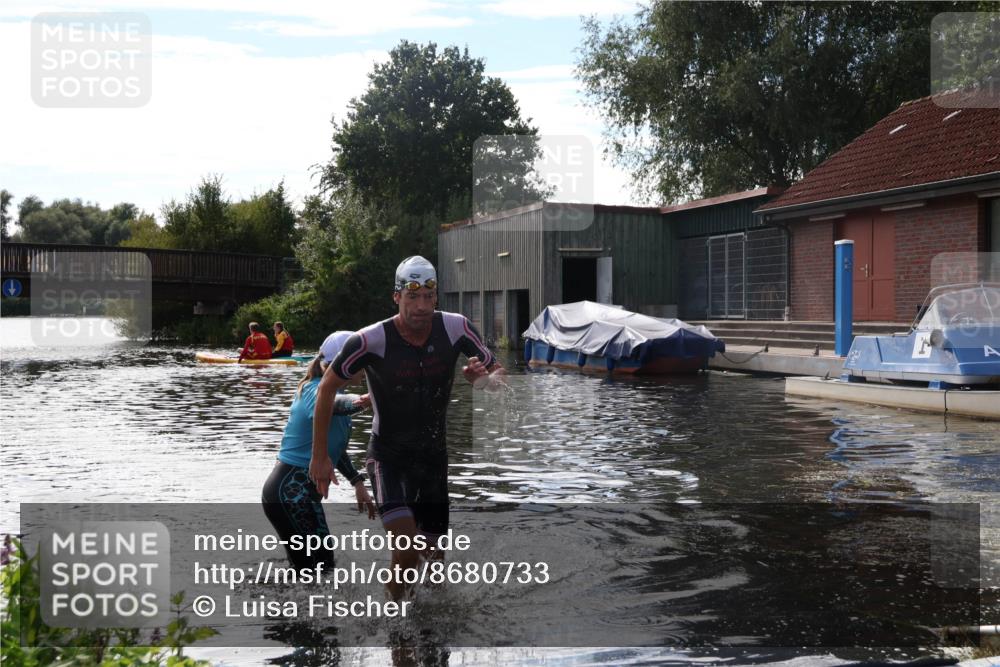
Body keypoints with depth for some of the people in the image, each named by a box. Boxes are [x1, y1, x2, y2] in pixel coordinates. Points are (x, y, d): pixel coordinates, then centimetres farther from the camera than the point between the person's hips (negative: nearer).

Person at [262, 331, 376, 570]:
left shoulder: (313, 388, 14)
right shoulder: (319, 391, -16)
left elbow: (334, 445, 25)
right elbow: (332, 403, -44)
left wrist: (357, 482, 21)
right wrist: (358, 402, -66)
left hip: (290, 490, 10)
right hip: (292, 493, -10)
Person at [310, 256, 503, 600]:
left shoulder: (456, 328, -14)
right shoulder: (372, 340, -23)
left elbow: (498, 372, 0)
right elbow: (327, 388, -10)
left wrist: (483, 377, -25)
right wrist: (319, 456, -7)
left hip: (433, 455, 4)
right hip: (387, 456, -3)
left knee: (434, 554, 10)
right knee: (408, 551, -21)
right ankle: (395, 601, 10)